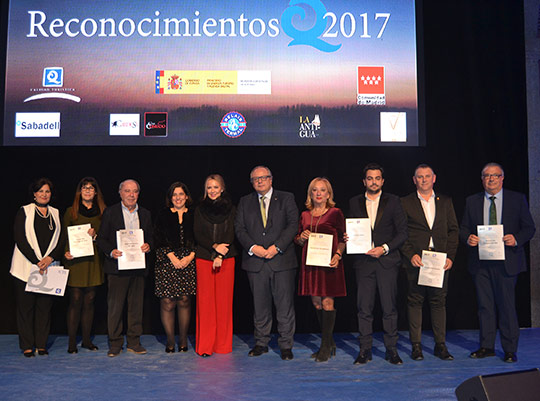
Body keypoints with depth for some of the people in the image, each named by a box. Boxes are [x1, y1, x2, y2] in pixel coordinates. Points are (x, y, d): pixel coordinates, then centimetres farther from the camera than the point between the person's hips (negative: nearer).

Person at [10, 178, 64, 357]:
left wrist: (50, 258, -9)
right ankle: (27, 346, 10)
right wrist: (36, 261, -14)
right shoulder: (24, 211, 2)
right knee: (26, 306, 1)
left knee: (45, 306, 4)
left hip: (49, 267, 3)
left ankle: (41, 344, 12)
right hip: (26, 267, -3)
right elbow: (20, 239, -7)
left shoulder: (56, 213, 12)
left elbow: (62, 240, 7)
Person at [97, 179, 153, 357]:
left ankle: (134, 342, 18)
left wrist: (148, 246, -6)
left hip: (138, 267, 3)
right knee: (115, 306, 0)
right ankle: (115, 343, 12)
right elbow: (101, 239, 2)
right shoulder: (110, 212, 3)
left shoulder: (145, 214, 12)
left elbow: (151, 237, 16)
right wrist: (111, 251, -15)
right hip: (117, 266, -3)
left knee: (136, 305, 7)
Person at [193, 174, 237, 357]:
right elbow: (198, 234, 2)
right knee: (205, 301, -1)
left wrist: (220, 255, -12)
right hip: (204, 259, 0)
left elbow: (231, 235, -1)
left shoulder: (230, 209, 6)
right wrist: (214, 246, -13)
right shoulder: (200, 209, 9)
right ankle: (205, 346, 5)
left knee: (224, 301, 1)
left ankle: (223, 344, 11)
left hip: (226, 259, 0)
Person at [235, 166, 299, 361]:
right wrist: (252, 247, -10)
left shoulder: (286, 198, 7)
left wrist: (277, 247, -12)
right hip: (255, 261, 2)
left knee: (285, 304, 0)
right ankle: (261, 343, 22)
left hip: (282, 259, -2)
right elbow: (240, 229, 7)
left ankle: (286, 345, 12)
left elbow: (293, 224, -2)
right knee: (260, 305, 9)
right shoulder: (245, 202, 14)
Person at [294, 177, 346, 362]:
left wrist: (337, 255, -16)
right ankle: (330, 343, 22)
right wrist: (302, 237, -4)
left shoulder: (335, 213, 1)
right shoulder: (305, 215, 13)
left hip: (328, 262, -4)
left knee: (327, 301, -6)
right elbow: (298, 240, 19)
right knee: (316, 302, 7)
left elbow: (342, 239, 0)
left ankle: (325, 347, 4)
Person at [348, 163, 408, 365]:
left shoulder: (393, 201, 6)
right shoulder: (354, 203, 11)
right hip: (363, 261, 1)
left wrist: (384, 248, -10)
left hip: (387, 260, -1)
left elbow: (402, 232, 1)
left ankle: (391, 349, 13)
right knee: (364, 308, 3)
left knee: (389, 307, 2)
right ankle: (365, 350, 12)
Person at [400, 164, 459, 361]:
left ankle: (440, 345, 15)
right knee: (415, 301, 2)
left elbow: (453, 230, 9)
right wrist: (410, 255, -11)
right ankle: (416, 345, 11)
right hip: (416, 260, -2)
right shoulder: (405, 203, 5)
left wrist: (450, 256, -2)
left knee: (439, 301, 6)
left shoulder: (445, 201, 12)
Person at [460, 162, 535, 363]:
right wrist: (468, 238, -11)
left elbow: (529, 228, 4)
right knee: (485, 305, 8)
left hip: (506, 261, -2)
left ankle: (510, 349, 13)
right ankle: (486, 346, 18)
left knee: (507, 305, 1)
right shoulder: (472, 201, 10)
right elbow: (463, 229, 11)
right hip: (480, 262, 2)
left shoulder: (517, 199, 5)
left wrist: (516, 239, -15)